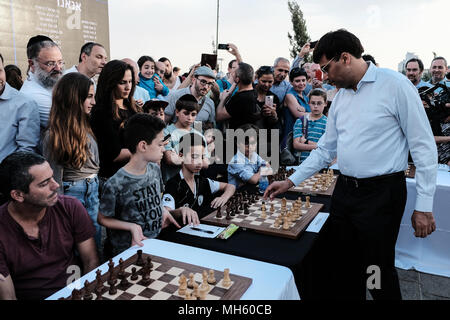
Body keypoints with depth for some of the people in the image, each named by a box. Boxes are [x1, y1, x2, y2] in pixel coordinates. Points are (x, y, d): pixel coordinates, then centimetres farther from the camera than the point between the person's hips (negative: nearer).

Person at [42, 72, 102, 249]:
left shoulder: (85, 126, 8)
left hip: (94, 190, 7)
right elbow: (54, 177, -11)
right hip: (73, 193, -7)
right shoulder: (54, 134, -14)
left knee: (96, 245, 15)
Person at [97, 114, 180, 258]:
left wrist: (163, 210, 1)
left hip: (157, 243, 6)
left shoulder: (155, 169, 3)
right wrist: (132, 226, -17)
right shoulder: (115, 184, -18)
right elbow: (103, 219, -4)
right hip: (128, 251, -6)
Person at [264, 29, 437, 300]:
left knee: (378, 272, 3)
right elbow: (326, 149, 15)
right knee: (341, 267, 16)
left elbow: (424, 147, -10)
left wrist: (424, 205, -11)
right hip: (344, 191, 7)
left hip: (381, 195, -7)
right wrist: (291, 181, 11)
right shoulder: (341, 95, 11)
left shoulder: (395, 85, -10)